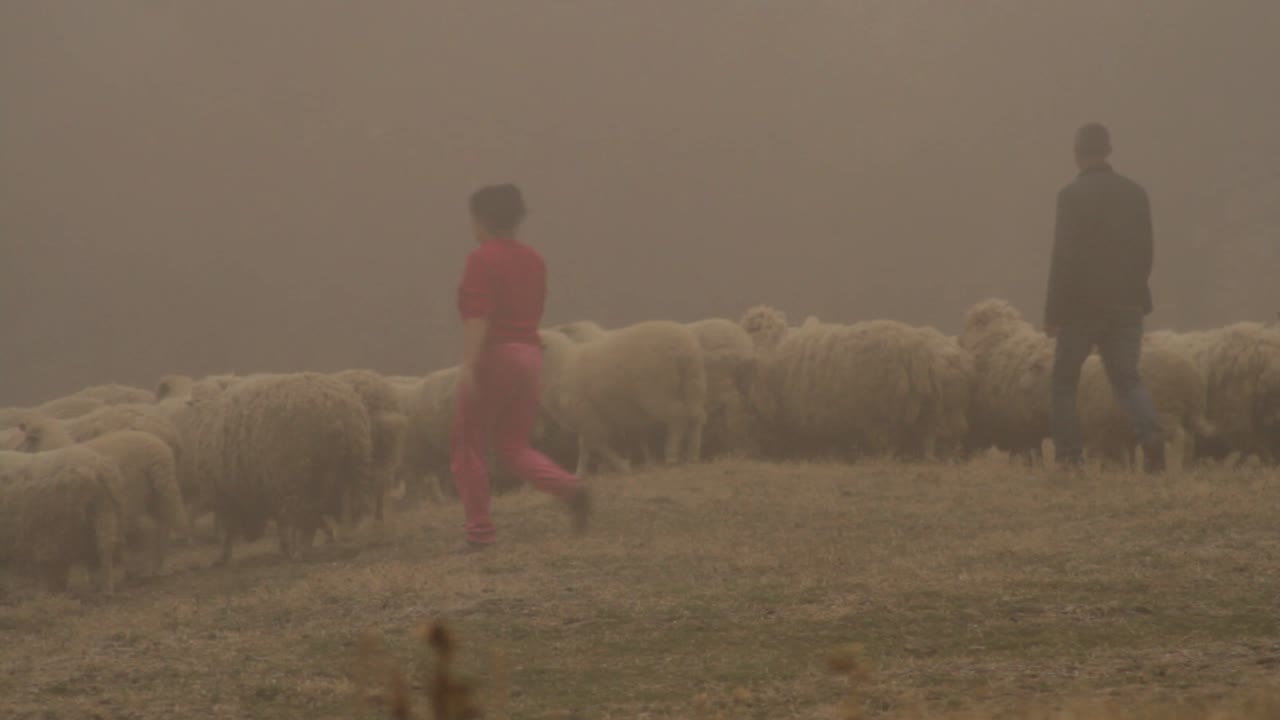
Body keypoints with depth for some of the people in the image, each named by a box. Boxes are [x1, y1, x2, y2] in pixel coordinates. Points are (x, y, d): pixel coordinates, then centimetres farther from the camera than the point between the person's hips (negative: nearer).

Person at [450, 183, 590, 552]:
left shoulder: (483, 259, -10)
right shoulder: (534, 260, 13)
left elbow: (478, 315, -21)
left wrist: (468, 365, -27)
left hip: (494, 356, -7)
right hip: (529, 355, 7)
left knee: (466, 447, 6)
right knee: (513, 447, 13)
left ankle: (480, 530, 3)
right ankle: (570, 488, -11)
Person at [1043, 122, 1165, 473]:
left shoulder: (1072, 195, -9)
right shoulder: (1135, 193, 7)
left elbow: (1063, 257, -12)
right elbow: (1146, 251, 10)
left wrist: (1053, 313, -8)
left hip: (1082, 304, -4)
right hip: (1127, 306, 4)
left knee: (1064, 380, 10)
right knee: (1126, 378, 6)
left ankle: (1068, 454, 6)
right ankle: (1150, 434, -20)